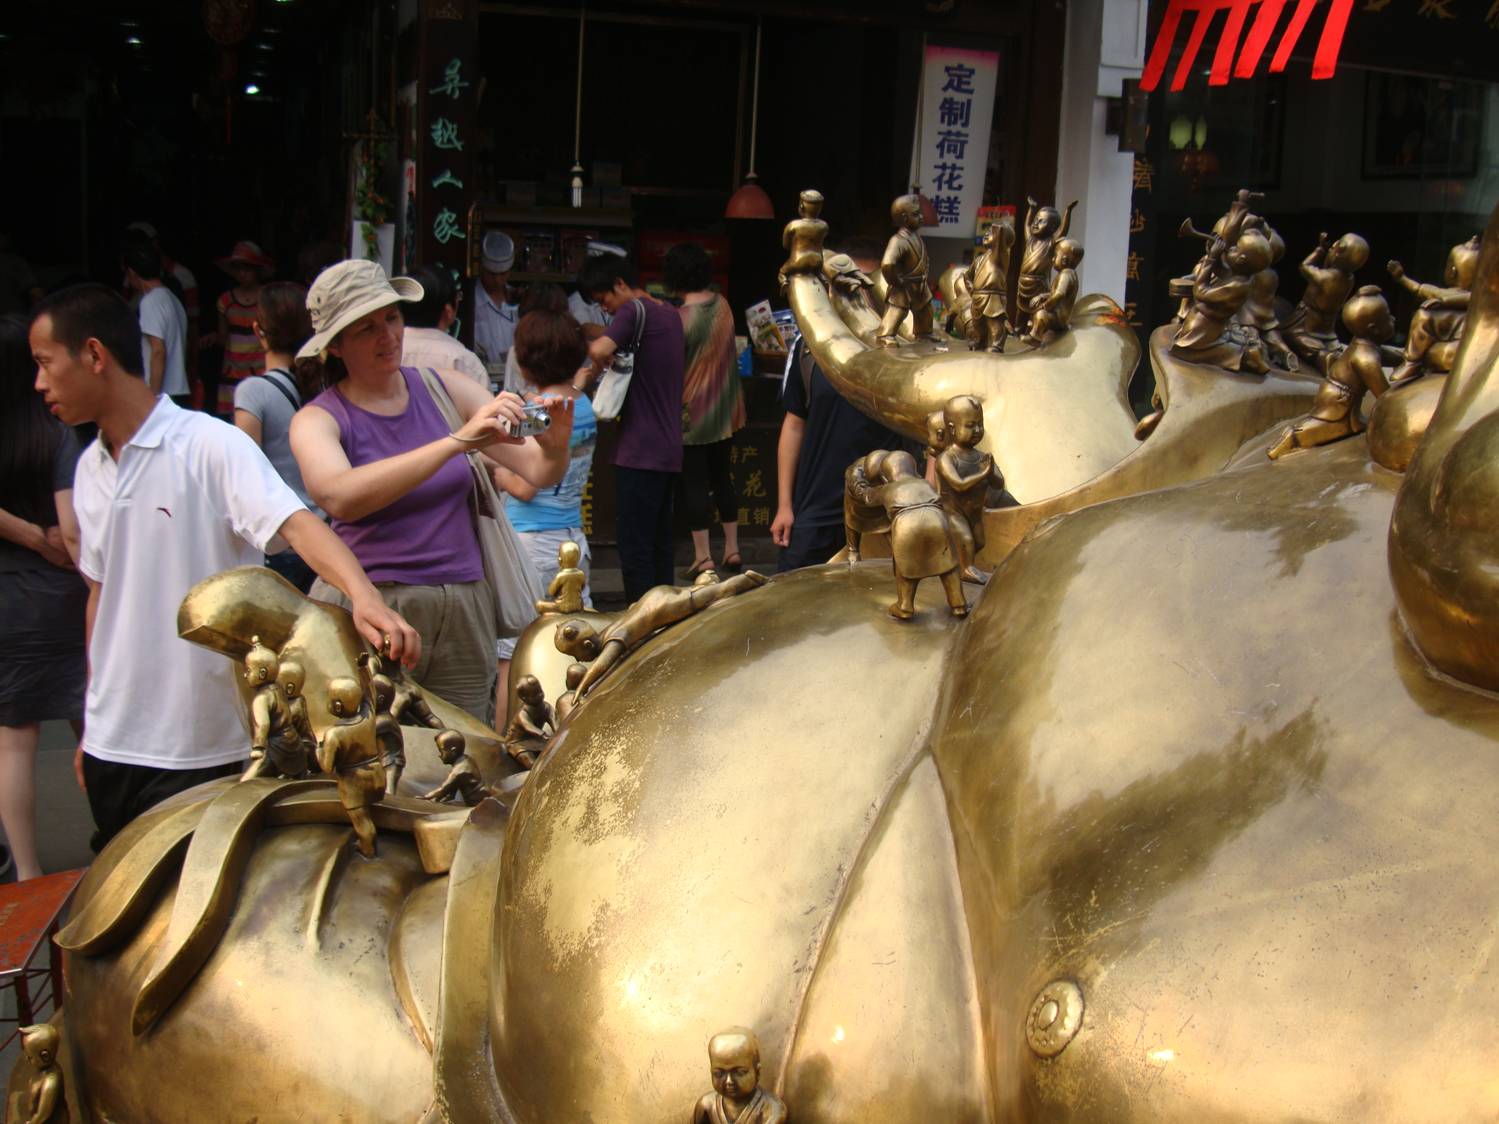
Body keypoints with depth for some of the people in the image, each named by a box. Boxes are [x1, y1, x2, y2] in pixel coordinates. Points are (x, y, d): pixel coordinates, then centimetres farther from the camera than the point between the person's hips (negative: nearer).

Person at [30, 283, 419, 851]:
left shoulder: (209, 446, -13)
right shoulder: (90, 469, 9)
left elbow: (295, 523, -27)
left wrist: (365, 598, -45)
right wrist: (93, 722, 18)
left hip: (204, 749, -7)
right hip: (111, 745, 7)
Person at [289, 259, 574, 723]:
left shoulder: (446, 388, 8)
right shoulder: (317, 419, -1)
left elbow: (537, 471, 4)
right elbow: (339, 496, -23)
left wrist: (555, 447, -21)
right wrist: (458, 441, -30)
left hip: (463, 612, 3)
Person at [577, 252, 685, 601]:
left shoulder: (636, 310, -10)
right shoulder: (671, 315, 16)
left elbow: (599, 350, -26)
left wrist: (593, 369, -4)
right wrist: (605, 368, 15)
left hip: (640, 452, -9)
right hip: (669, 450, 9)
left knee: (634, 548, -6)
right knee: (659, 544, 13)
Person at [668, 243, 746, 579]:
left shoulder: (680, 319, -21)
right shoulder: (722, 305, -2)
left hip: (691, 414, -6)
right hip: (725, 410, 6)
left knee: (694, 482, 2)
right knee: (722, 476, 16)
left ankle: (703, 557, 4)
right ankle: (732, 550, 21)